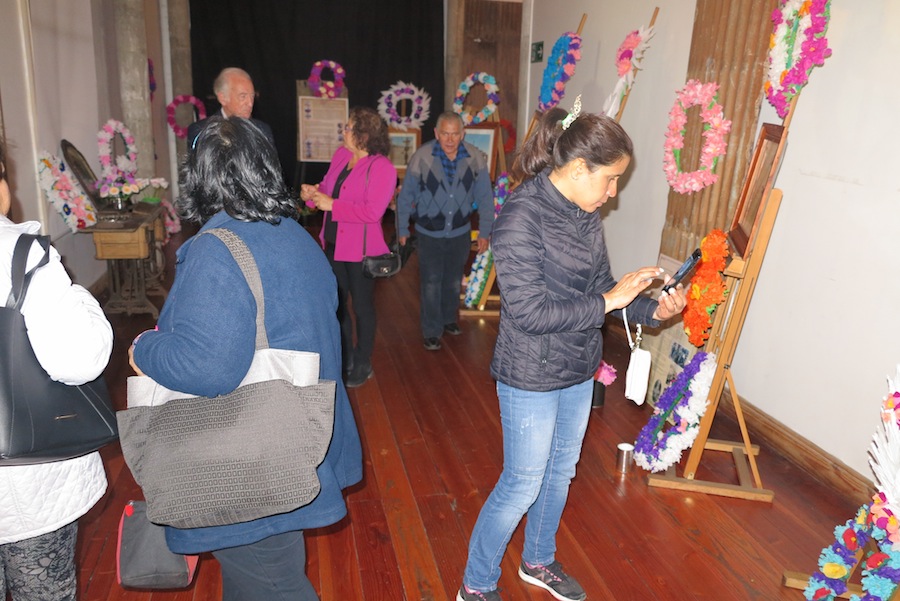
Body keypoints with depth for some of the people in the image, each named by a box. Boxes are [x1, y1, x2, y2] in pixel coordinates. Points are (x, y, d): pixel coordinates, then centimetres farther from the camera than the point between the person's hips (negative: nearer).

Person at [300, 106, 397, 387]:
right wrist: (313, 192, -8)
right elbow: (328, 187, 14)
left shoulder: (382, 168, -18)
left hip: (361, 248, -7)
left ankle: (363, 364, 27)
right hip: (334, 244, 8)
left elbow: (372, 212, -25)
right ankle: (345, 357, 37)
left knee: (362, 307, 9)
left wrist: (332, 205, -23)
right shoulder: (341, 154, 4)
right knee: (336, 304, 18)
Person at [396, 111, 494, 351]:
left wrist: (484, 232, 1)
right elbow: (406, 196, -7)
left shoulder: (475, 158, -11)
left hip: (460, 232, 3)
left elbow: (485, 198, -1)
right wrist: (402, 229, -1)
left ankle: (449, 319, 41)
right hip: (429, 233, -3)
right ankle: (431, 331, 16)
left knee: (454, 281, 19)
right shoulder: (421, 157, -17)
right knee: (431, 283, 0)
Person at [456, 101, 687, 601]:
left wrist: (652, 309, -6)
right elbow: (529, 312, -27)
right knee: (522, 485, 5)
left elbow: (599, 285, 9)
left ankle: (539, 561, 48)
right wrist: (607, 301, -23)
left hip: (579, 370, 8)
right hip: (531, 377, -8)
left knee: (560, 471, 23)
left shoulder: (586, 213, 1)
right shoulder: (521, 218, -24)